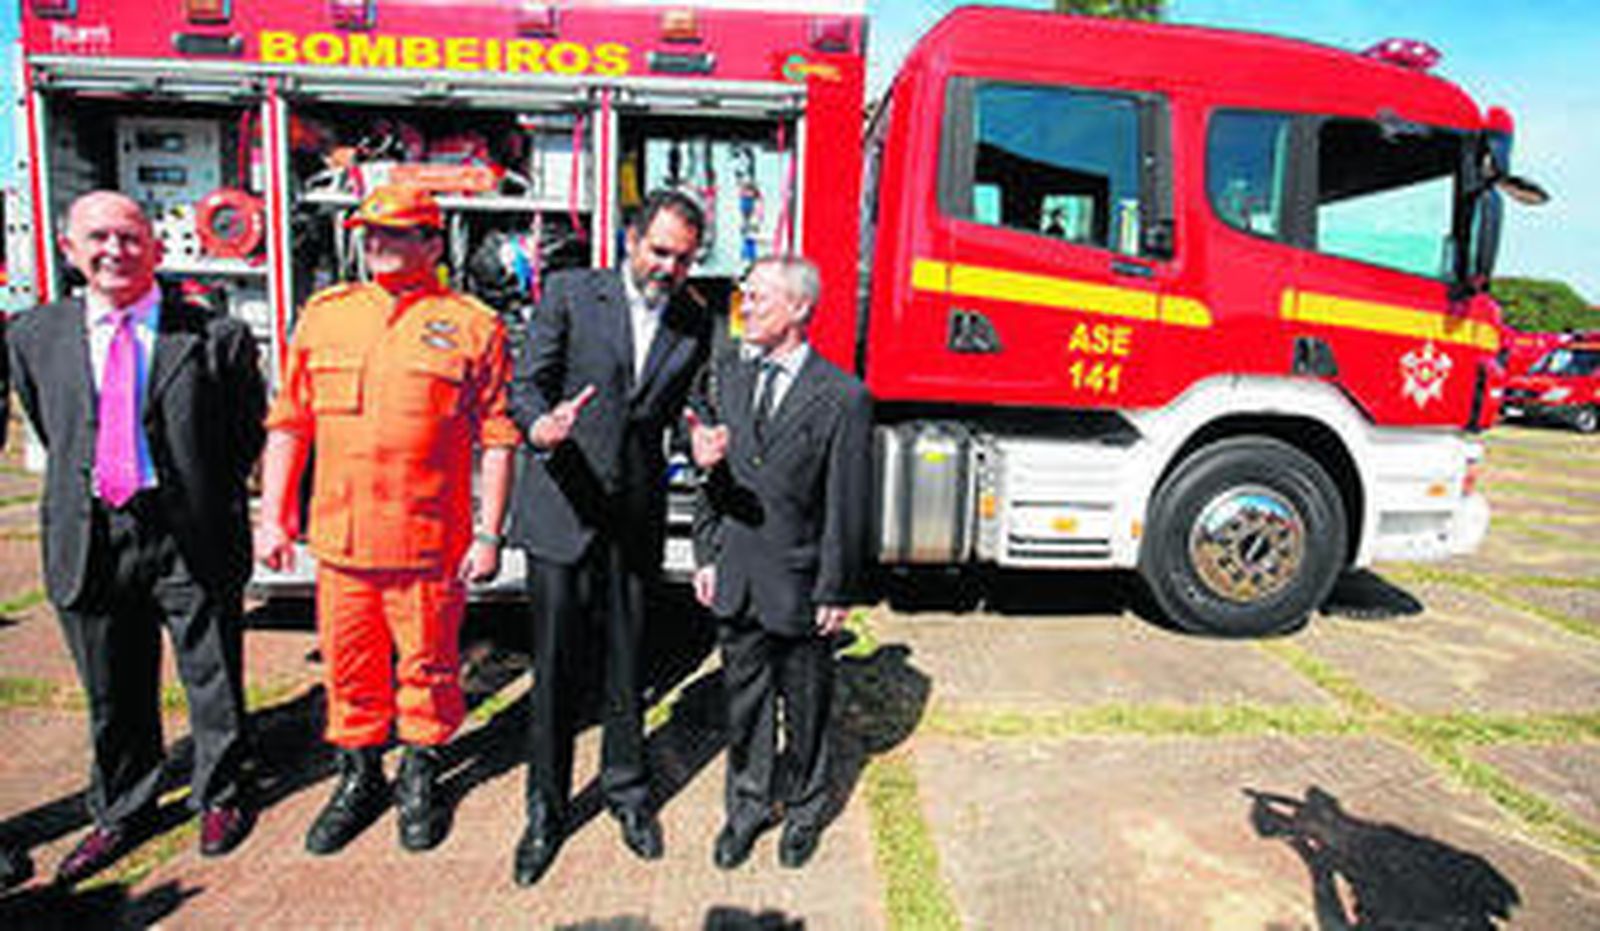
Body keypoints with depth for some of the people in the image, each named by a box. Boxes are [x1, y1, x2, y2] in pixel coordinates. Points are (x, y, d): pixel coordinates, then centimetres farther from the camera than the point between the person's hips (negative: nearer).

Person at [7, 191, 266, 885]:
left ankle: (219, 799, 33)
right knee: (113, 696, 17)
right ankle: (121, 814, 37)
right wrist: (85, 499, 12)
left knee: (212, 681, 11)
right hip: (88, 540, 3)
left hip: (192, 540, -3)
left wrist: (205, 502, 2)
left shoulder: (216, 337, -6)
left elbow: (248, 434, 3)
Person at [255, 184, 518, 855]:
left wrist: (489, 535, -7)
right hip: (339, 539, 3)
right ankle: (358, 779, 35)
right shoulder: (324, 314, 9)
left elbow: (497, 440, -3)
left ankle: (419, 778, 32)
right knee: (349, 667, 15)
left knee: (427, 666, 10)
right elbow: (289, 423, 12)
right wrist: (273, 516, 8)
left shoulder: (472, 326, -2)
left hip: (430, 542, -3)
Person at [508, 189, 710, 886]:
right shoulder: (570, 294, -1)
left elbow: (684, 409, 10)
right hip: (561, 511, -2)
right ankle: (546, 808, 22)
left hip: (636, 518, 2)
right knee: (554, 665, 5)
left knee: (626, 664, 12)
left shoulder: (695, 324, 7)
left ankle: (626, 790, 32)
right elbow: (526, 384, -4)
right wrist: (541, 427, -26)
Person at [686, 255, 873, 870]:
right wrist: (707, 555, 4)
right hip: (735, 580, 4)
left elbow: (848, 507, -10)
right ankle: (747, 807, 38)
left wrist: (836, 593, -9)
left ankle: (804, 810, 37)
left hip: (799, 587, -4)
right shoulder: (726, 375, 4)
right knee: (744, 698, 18)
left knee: (805, 705, 14)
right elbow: (713, 474, 9)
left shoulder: (843, 398, -12)